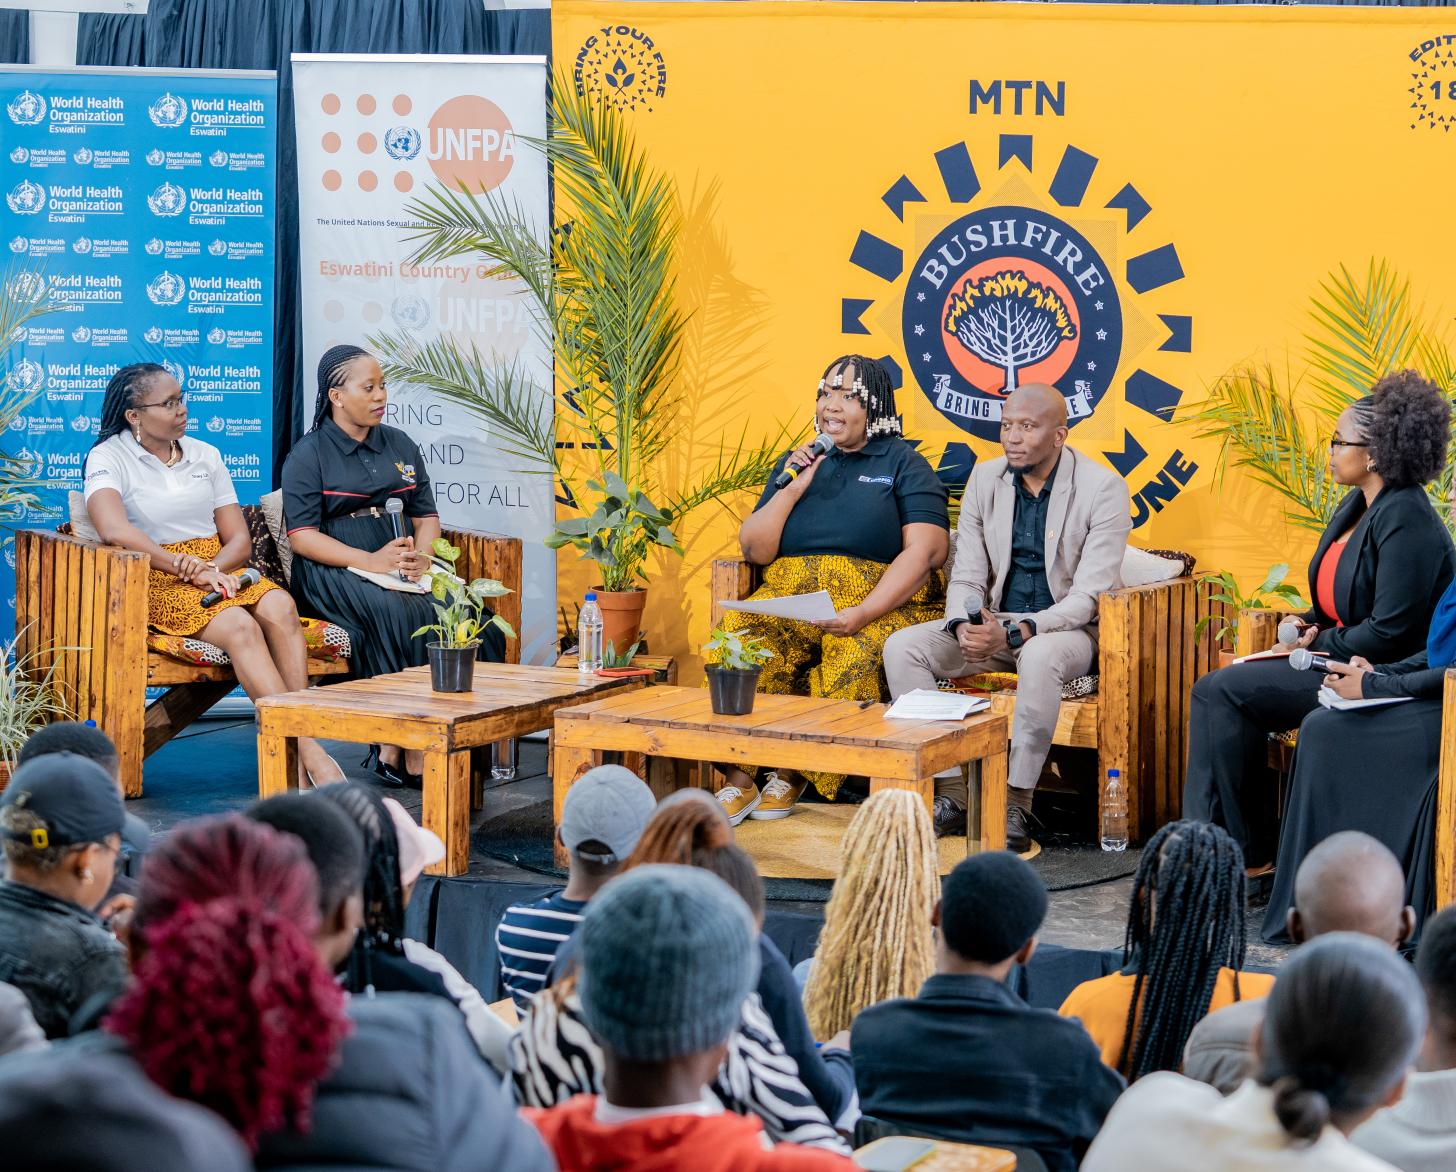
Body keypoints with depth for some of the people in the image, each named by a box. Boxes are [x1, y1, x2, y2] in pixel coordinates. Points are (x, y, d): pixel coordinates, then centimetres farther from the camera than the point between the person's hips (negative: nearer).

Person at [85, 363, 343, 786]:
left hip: (220, 570, 5)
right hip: (157, 581, -5)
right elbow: (114, 530, -21)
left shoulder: (205, 455, 15)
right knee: (240, 626, -33)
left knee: (279, 607, -29)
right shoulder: (108, 457, -1)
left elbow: (240, 539, 12)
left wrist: (213, 568, -12)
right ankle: (309, 752, -36)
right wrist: (188, 568, -21)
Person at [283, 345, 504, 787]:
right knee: (401, 613, -35)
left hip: (402, 572, 5)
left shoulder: (401, 446, 19)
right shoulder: (308, 455, 3)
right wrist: (371, 561, -20)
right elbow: (302, 535, -7)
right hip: (333, 572, -5)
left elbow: (427, 516, 18)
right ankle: (407, 750, -31)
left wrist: (421, 557, -6)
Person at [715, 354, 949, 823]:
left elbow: (926, 550, -6)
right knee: (740, 638, -27)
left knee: (854, 657, -36)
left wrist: (862, 614, -18)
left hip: (880, 605, -3)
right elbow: (754, 550, 14)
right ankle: (738, 781, -23)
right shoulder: (797, 462, 20)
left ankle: (793, 775, -19)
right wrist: (791, 489, -1)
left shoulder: (902, 464, 8)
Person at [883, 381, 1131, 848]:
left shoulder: (1103, 489, -13)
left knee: (1039, 657, -41)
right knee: (902, 647, -18)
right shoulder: (985, 478, 3)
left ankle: (1017, 802, -29)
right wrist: (964, 627, -19)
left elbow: (1089, 596, -18)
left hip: (1067, 629, -5)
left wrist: (1016, 633, -31)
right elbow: (966, 575, 4)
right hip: (992, 621, 5)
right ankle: (951, 793, -16)